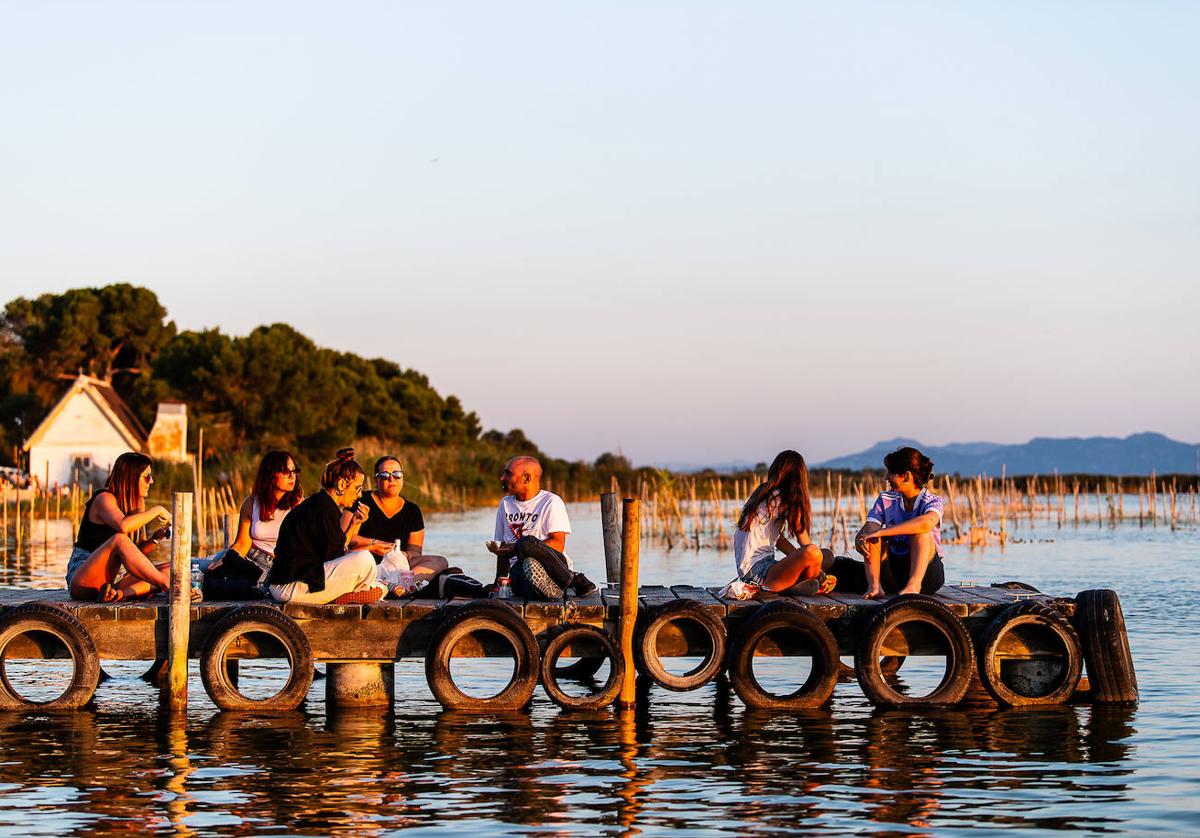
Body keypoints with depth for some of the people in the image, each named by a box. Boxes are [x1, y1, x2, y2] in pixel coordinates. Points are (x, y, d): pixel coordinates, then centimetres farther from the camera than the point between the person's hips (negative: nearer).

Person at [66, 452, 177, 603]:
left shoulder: (136, 504, 15)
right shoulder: (104, 498, -9)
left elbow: (136, 551, 15)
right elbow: (123, 525, -32)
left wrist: (155, 539, -5)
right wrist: (157, 511, -21)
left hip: (113, 580, 8)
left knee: (169, 570, -11)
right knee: (119, 539, -35)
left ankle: (121, 593, -34)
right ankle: (167, 584, -31)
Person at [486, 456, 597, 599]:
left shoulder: (551, 502, 5)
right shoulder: (505, 504, 24)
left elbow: (558, 544, -7)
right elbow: (502, 550, 27)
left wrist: (514, 548, -13)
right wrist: (499, 582, 16)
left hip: (553, 564, -2)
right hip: (518, 568, 2)